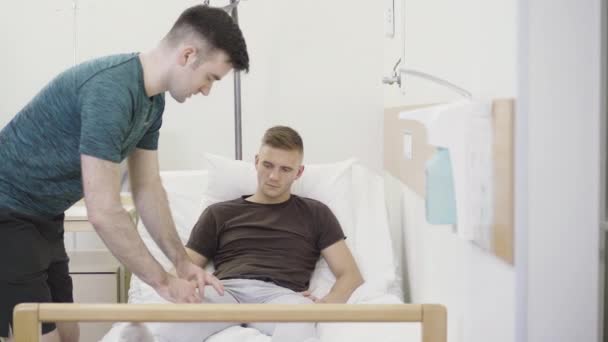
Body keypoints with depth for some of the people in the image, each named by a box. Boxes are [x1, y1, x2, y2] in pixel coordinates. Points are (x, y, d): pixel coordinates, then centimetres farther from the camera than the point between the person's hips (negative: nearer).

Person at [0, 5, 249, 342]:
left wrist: (182, 261, 0)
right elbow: (103, 212, -30)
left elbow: (148, 189, 7)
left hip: (44, 217, 9)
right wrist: (163, 281, -21)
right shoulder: (110, 90, -29)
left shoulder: (152, 99, 1)